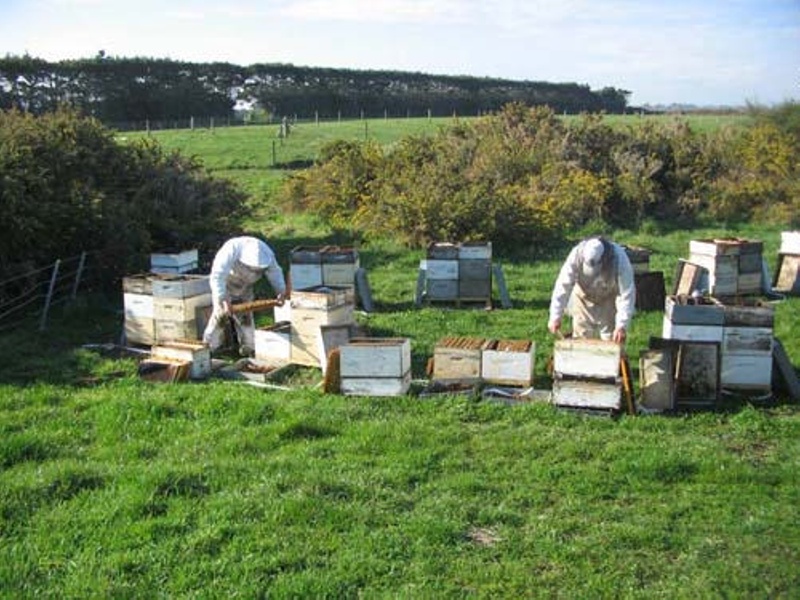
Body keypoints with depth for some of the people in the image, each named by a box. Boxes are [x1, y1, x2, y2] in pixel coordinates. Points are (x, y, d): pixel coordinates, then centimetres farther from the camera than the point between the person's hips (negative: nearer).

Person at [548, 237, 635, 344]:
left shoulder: (619, 260, -35)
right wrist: (555, 317, -33)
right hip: (584, 297, 1)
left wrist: (622, 325, -37)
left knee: (610, 339, -4)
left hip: (610, 298, -1)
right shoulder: (577, 255, -33)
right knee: (582, 336, 3)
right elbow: (563, 286, -30)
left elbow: (627, 294, -31)